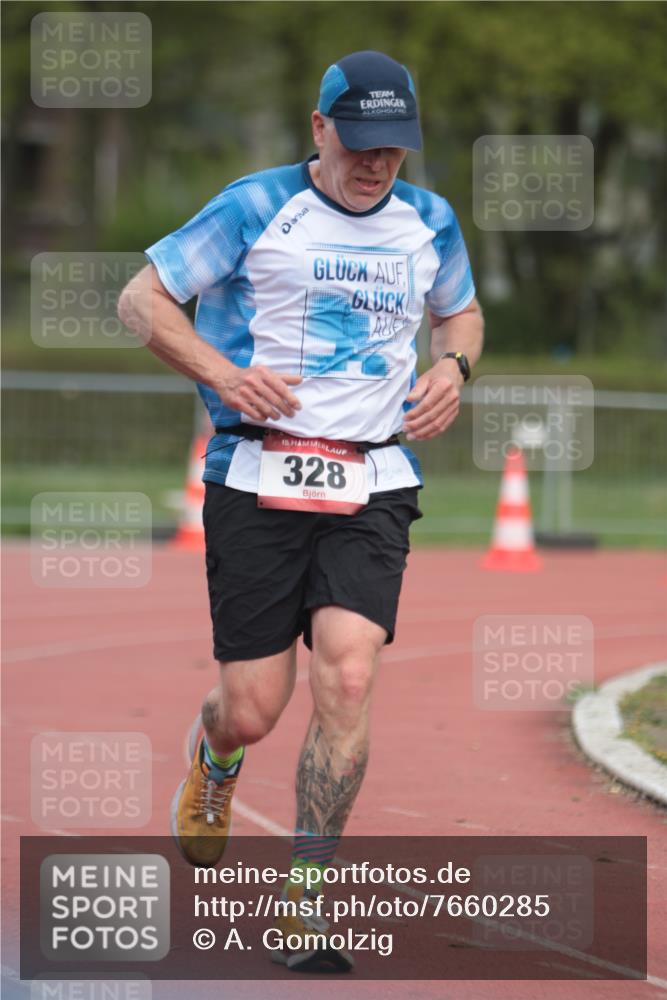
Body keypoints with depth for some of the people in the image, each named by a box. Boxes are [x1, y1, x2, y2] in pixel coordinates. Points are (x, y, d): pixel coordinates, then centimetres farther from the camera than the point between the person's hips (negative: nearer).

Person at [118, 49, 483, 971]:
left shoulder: (430, 223, 9)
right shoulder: (258, 207, -3)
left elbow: (462, 311, 28)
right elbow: (141, 297, 0)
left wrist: (455, 366, 6)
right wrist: (224, 373, -14)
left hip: (373, 487, 2)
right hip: (258, 479, -2)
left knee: (348, 678, -18)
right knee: (253, 713, -2)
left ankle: (304, 904, -9)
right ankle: (216, 755, 39)